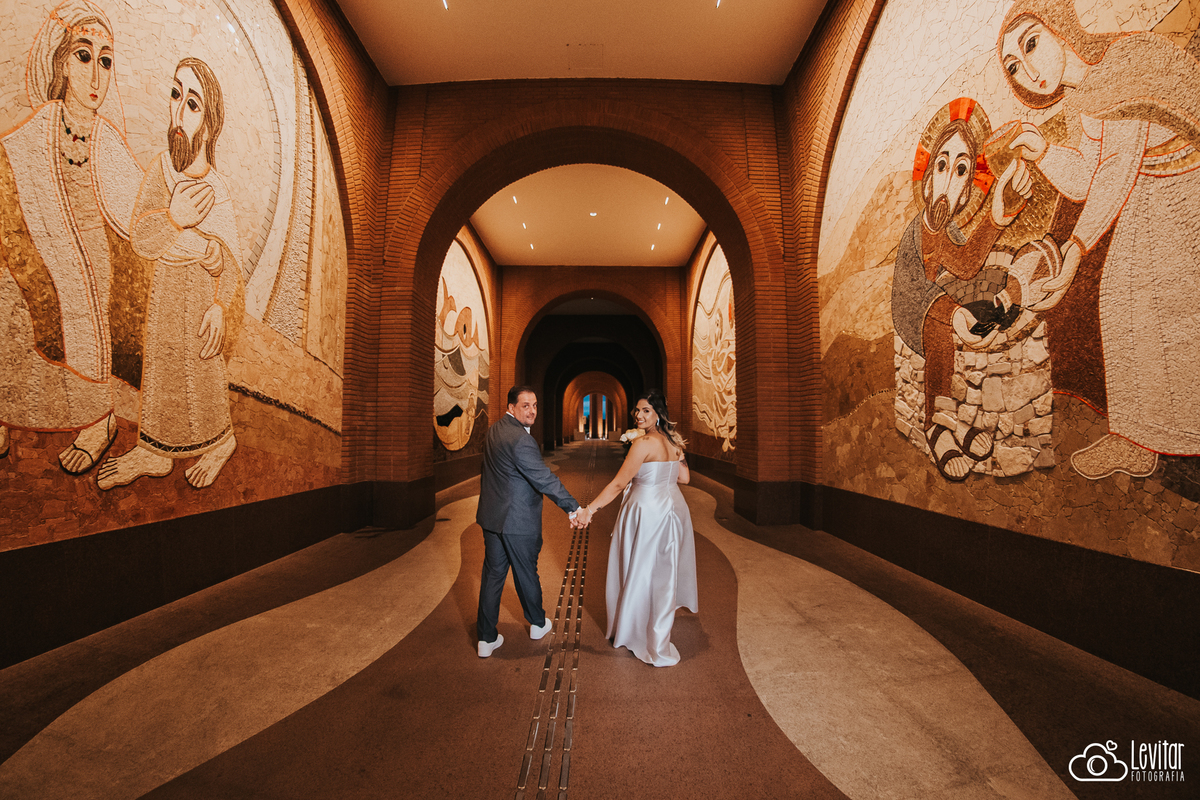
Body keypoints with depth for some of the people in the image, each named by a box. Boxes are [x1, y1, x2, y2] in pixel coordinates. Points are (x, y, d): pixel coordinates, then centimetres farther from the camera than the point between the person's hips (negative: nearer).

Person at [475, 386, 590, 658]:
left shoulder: (493, 431, 6)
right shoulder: (521, 439, -24)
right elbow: (545, 479, -27)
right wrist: (575, 509, -26)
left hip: (492, 517, 8)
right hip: (518, 522, -7)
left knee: (492, 575, 13)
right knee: (526, 574, 13)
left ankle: (486, 638, 22)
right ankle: (537, 624, 37)